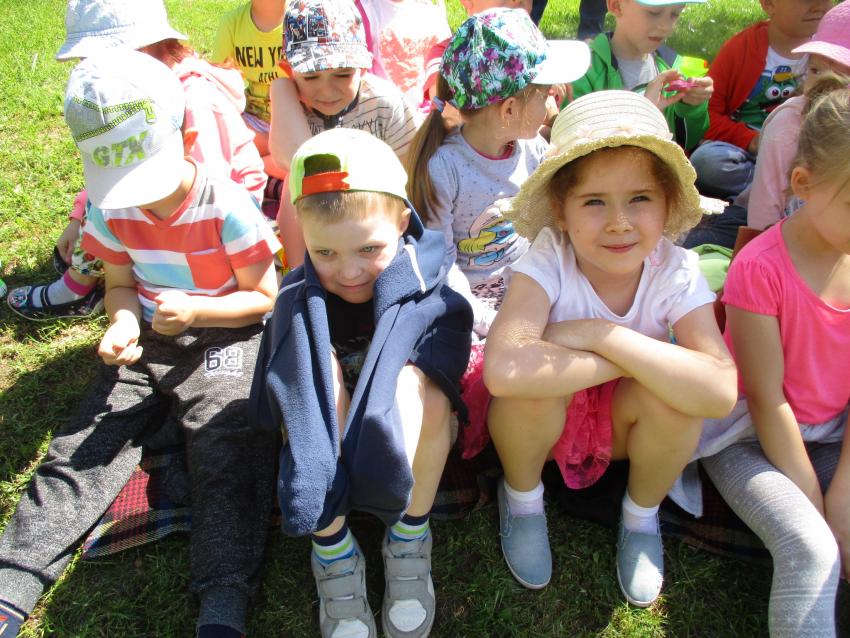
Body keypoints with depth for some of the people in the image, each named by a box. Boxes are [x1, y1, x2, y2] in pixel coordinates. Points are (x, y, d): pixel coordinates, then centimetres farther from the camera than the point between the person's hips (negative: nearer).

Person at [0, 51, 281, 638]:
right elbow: (120, 283, 12)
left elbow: (265, 297, -9)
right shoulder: (110, 211, 0)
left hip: (225, 337, -5)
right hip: (148, 341, 5)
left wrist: (194, 309, -24)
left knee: (229, 449, -23)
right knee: (85, 447, -7)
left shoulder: (227, 206, -15)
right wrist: (123, 322, -11)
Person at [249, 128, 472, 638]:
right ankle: (333, 550, -18)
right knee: (317, 365, -31)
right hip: (323, 438, 1)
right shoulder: (298, 302, -15)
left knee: (416, 385, -35)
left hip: (415, 441, -1)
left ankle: (410, 540, -12)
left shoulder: (437, 294, -16)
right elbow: (271, 414, -19)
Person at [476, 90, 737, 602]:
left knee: (674, 394, -30)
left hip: (627, 424, 2)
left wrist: (601, 334, -37)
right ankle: (522, 495, 1)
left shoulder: (676, 271, -21)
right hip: (545, 417, -1)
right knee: (531, 379, -34)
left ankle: (642, 515, 4)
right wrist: (635, 361, -36)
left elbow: (720, 391, -35)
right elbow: (503, 369, -46)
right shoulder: (548, 260, -27)